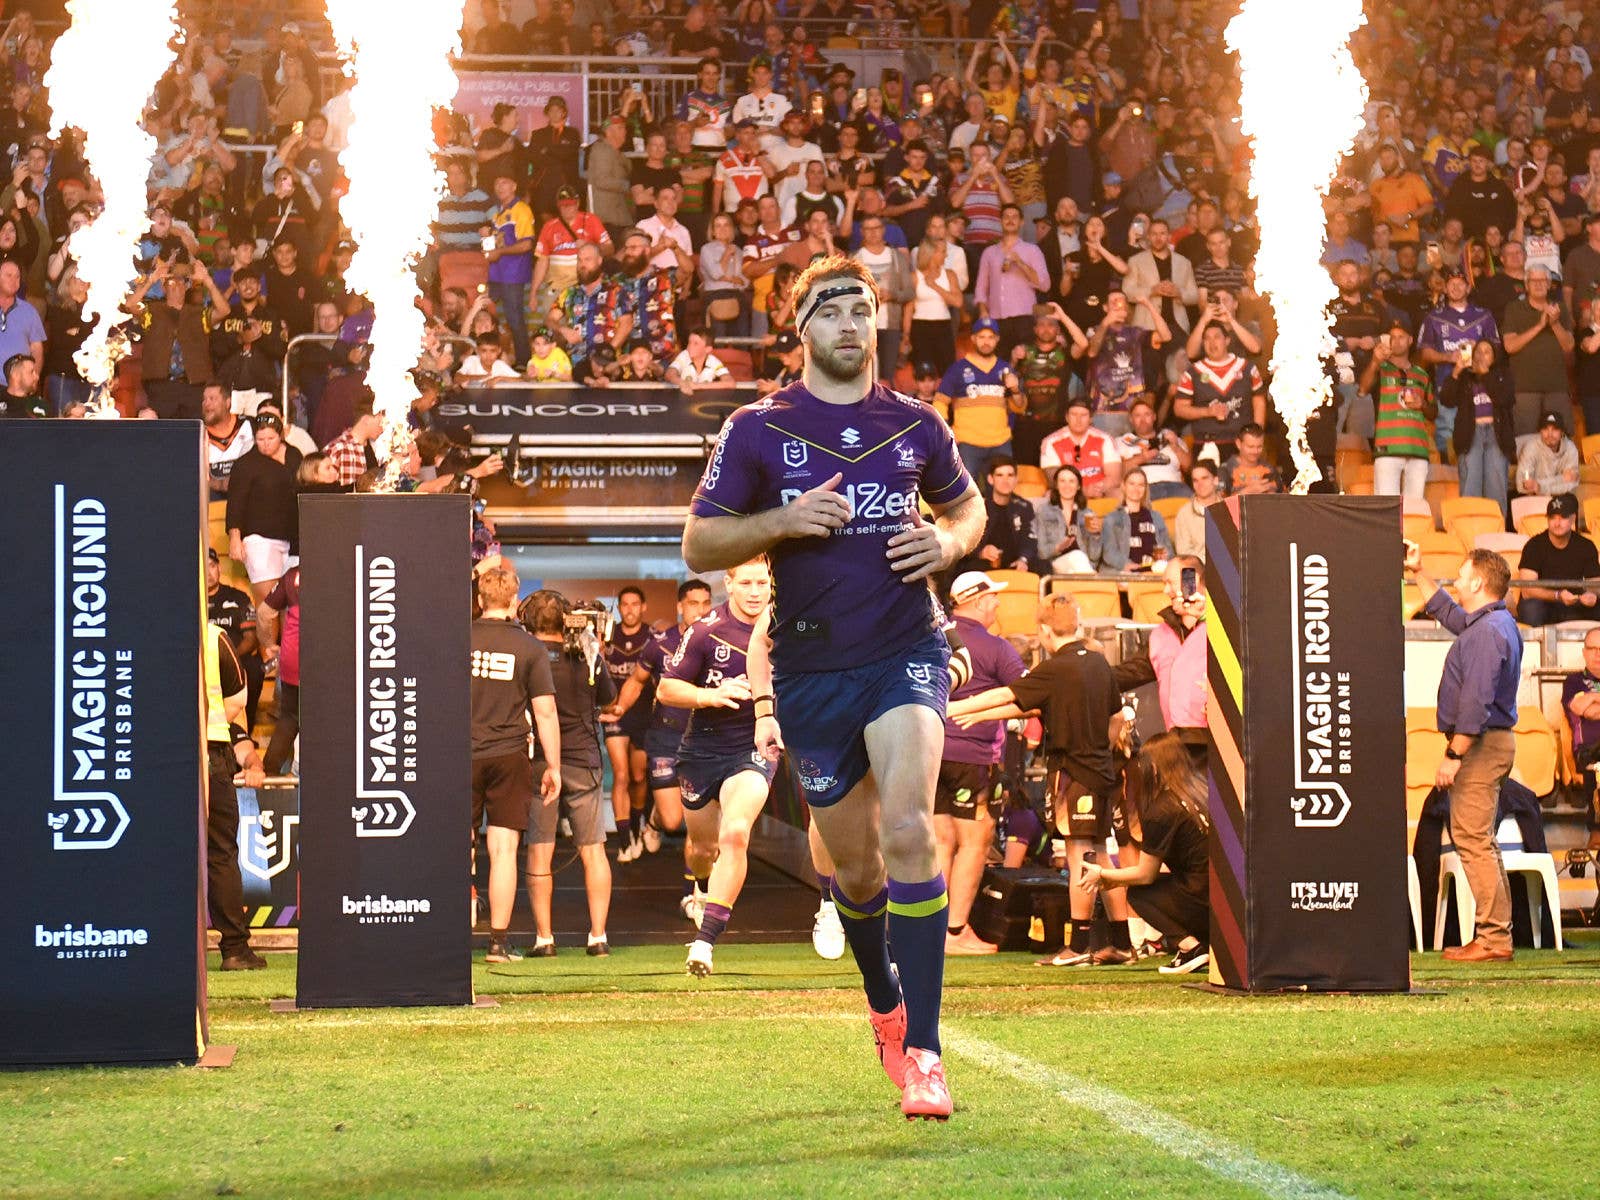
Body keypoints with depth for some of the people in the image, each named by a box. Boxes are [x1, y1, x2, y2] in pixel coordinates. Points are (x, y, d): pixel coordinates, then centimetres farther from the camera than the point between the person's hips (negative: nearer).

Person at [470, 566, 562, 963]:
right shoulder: (529, 648, -3)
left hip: (462, 756, 2)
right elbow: (545, 712, -4)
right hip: (508, 757, -2)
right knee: (503, 850, 0)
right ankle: (499, 941, -2)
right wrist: (553, 766, 3)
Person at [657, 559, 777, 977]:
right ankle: (700, 885, 55)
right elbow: (666, 688, -8)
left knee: (735, 834, -24)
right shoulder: (707, 631, -10)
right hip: (703, 749, 0)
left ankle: (705, 940, -22)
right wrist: (711, 695, -24)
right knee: (703, 846, 15)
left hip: (753, 750, 0)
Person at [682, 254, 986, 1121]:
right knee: (855, 863, 10)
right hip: (811, 668, 1)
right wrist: (783, 522, -15)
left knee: (908, 828, -22)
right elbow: (698, 545, 2)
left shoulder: (916, 425, 7)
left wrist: (947, 542, 1)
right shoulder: (758, 430, 2)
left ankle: (922, 1052, -21)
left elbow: (966, 505, 24)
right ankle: (884, 1004, 40)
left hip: (905, 651, -1)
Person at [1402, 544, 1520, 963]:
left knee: (1472, 839, -11)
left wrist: (1453, 756, -23)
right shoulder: (1488, 623, 15)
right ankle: (1496, 933, 16)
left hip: (1480, 745, -11)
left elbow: (1476, 702, -24)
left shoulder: (1487, 632, -18)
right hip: (1488, 743, 11)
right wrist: (1417, 573, 37)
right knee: (1478, 841, 14)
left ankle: (1493, 938, -13)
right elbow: (1444, 611, 37)